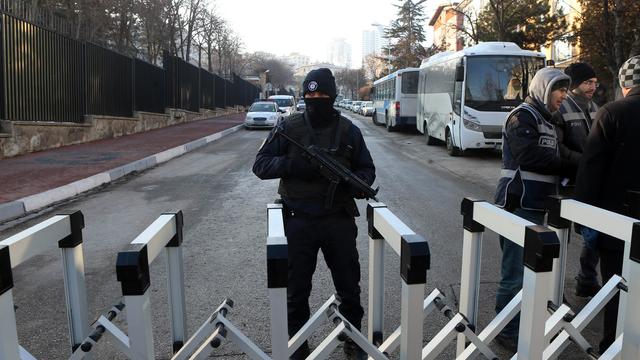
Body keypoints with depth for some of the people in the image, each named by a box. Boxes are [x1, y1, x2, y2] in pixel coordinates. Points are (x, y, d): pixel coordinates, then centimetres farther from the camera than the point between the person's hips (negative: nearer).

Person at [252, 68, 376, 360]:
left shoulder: (348, 130, 2)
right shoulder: (289, 127, -2)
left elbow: (367, 169, 8)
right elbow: (260, 164, -3)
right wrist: (292, 164, -21)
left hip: (339, 221, 1)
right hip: (298, 222, -1)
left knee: (349, 286, 14)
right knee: (297, 290, 11)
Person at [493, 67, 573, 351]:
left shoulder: (545, 119, 21)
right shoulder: (523, 116, -8)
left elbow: (548, 158, 18)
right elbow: (530, 156, -20)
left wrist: (567, 169, -1)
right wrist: (568, 167, -9)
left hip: (534, 205, 10)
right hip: (518, 205, -10)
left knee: (529, 269, 17)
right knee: (516, 272, -5)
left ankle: (521, 323, 30)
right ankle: (507, 332, 7)